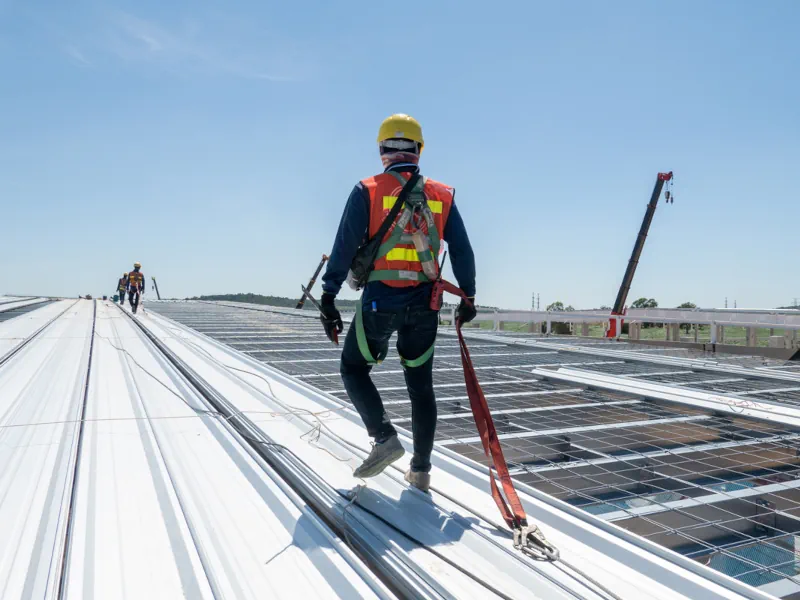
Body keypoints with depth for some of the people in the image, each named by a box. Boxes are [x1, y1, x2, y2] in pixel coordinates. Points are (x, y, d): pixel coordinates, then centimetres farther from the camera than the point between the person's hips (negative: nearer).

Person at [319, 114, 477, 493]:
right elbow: (462, 251, 9)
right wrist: (468, 297, 18)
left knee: (353, 368, 17)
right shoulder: (442, 195, 7)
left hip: (380, 299, -3)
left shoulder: (367, 190, -2)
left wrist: (329, 297, -6)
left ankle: (385, 437, 1)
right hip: (424, 304, 3)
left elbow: (345, 246, -8)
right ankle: (420, 471, 18)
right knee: (420, 385, 12)